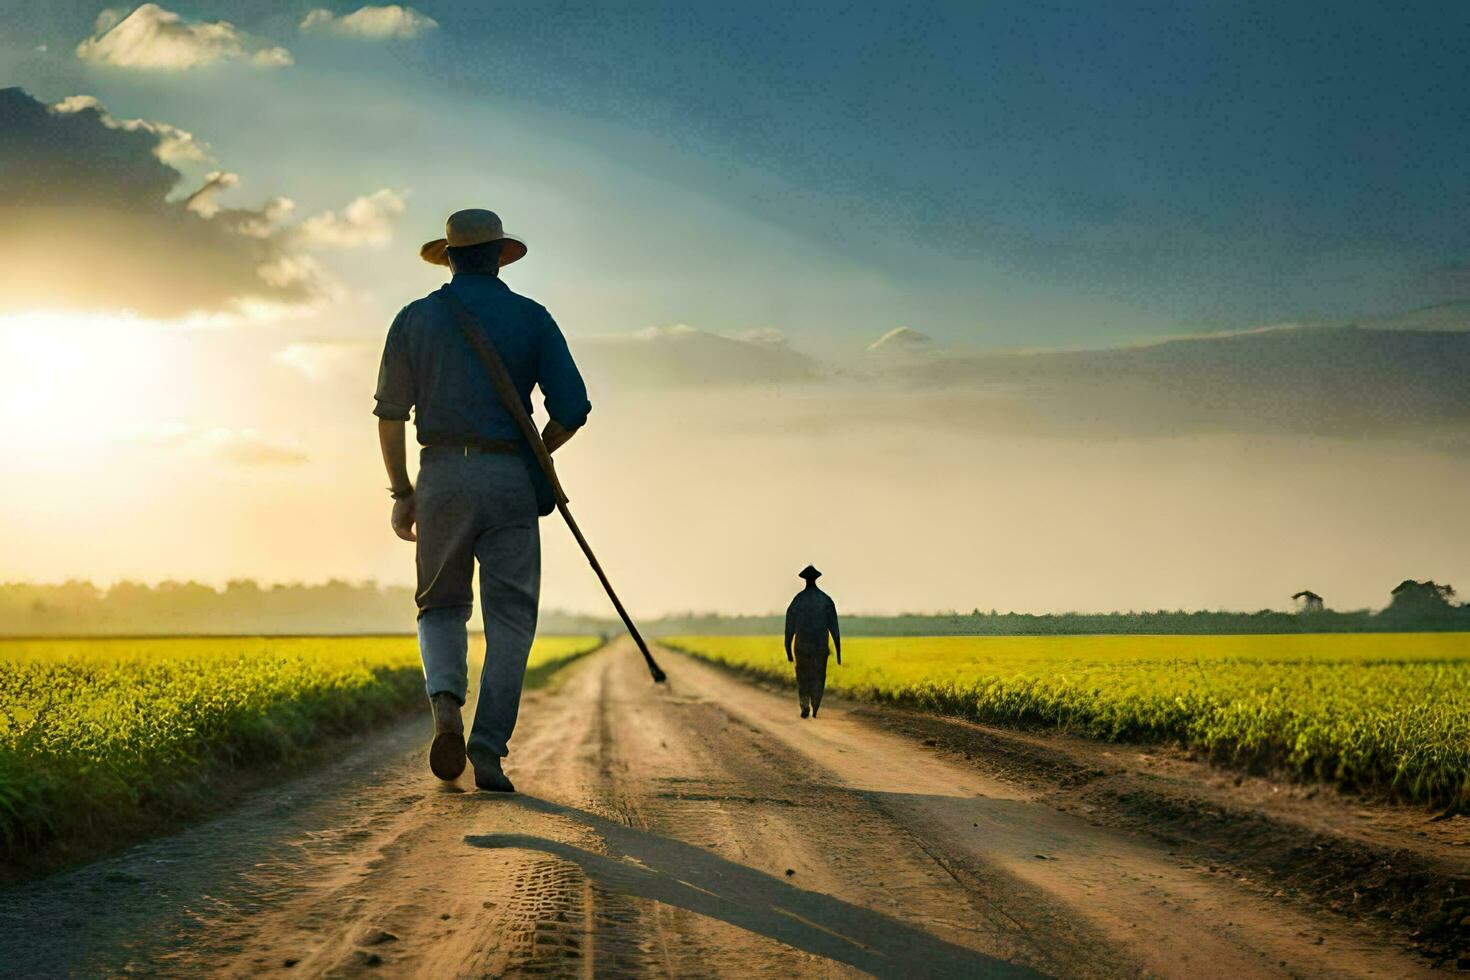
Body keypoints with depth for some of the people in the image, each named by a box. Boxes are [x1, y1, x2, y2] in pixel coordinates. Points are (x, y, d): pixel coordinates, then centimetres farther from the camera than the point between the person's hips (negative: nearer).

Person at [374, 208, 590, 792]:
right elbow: (572, 409, -1)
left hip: (442, 478, 1)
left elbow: (389, 414, 5)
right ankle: (488, 752, -3)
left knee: (442, 606, 16)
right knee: (510, 619, 5)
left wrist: (400, 493, 13)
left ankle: (446, 699, -14)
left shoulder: (415, 319, 8)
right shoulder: (532, 319, 6)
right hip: (509, 478, -1)